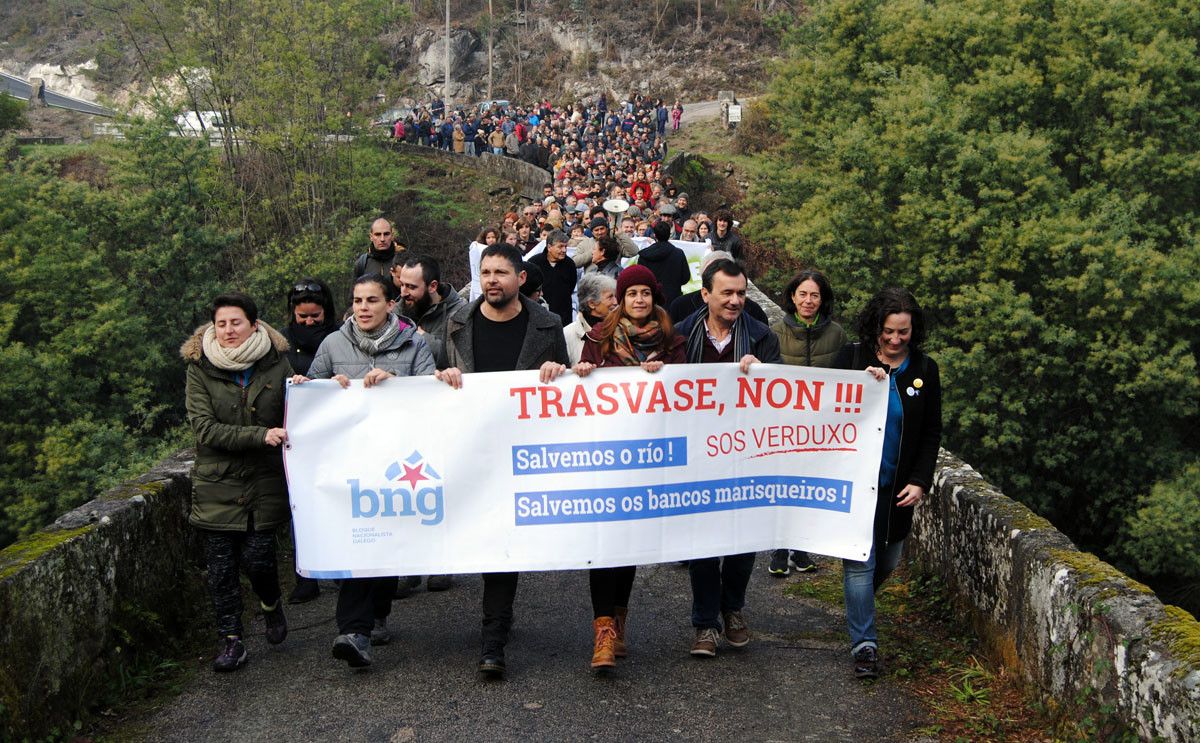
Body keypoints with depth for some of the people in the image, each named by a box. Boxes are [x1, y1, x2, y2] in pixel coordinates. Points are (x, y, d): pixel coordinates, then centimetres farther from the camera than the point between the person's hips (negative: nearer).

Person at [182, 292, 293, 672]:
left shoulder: (277, 363, 3)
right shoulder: (200, 368, -1)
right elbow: (204, 427, -12)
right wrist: (261, 436, -20)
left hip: (265, 480, 0)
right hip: (217, 482, 0)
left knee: (257, 557, -6)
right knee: (221, 566, 2)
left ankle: (271, 605, 27)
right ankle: (231, 641, 17)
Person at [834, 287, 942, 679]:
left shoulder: (924, 369, 3)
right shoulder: (851, 358, -3)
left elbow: (931, 433, 7)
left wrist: (920, 482, -3)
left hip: (897, 485, 3)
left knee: (888, 561, 13)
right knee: (860, 561, -8)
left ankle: (859, 608, 42)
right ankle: (864, 643, 0)